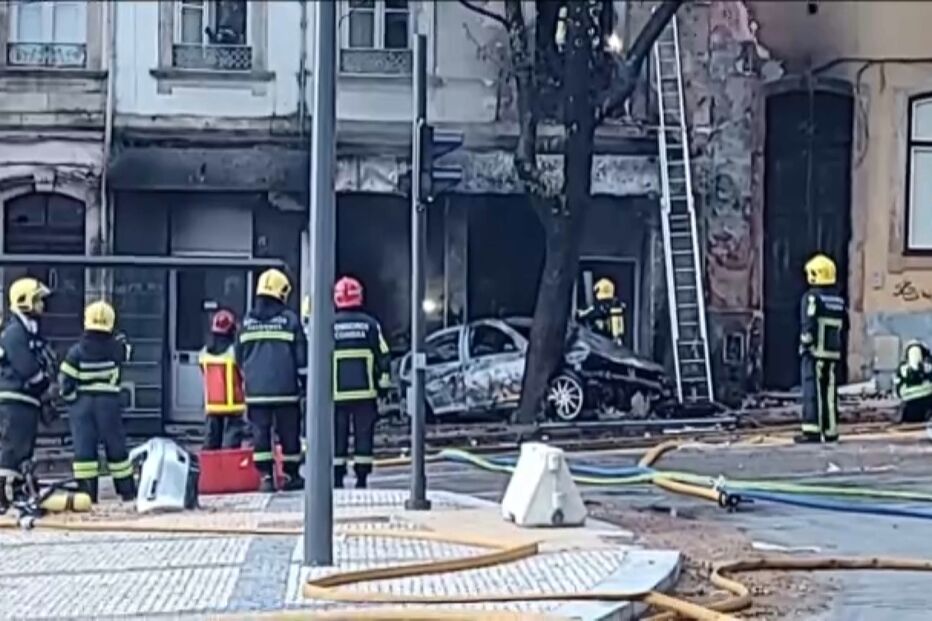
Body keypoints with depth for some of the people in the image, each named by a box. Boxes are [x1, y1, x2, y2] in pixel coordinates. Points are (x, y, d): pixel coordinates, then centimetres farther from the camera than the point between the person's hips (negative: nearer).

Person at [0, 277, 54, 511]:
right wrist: (47, 386, -4)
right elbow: (28, 369, -20)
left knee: (24, 449, 12)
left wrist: (46, 399, 12)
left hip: (29, 401, 10)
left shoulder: (31, 331, 18)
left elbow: (43, 366, 20)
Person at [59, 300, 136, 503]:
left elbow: (65, 379, -10)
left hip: (82, 404, -1)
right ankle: (127, 491, 18)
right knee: (116, 448, 11)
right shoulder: (116, 347, -5)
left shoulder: (77, 351, -9)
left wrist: (71, 398, 2)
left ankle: (87, 493, 0)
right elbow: (125, 351, 19)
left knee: (84, 449, 3)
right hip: (109, 403, 1)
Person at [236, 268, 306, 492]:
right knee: (289, 433, 6)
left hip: (255, 389, 3)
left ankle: (266, 476, 2)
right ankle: (291, 476, 12)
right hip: (285, 388, -3)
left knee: (260, 433, 5)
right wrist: (305, 383, 5)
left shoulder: (247, 321, 8)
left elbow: (239, 357, 16)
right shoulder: (289, 319, -3)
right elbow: (301, 356, -2)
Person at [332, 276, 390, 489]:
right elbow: (383, 357, 4)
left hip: (336, 392, 0)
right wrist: (383, 384, 11)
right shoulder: (370, 324, 2)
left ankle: (337, 479, 3)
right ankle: (362, 479, 3)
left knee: (337, 437, 4)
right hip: (365, 391, 1)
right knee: (364, 435, 5)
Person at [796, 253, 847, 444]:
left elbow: (808, 325, -17)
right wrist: (841, 350, 20)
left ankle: (812, 430, -11)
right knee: (830, 392, 9)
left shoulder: (812, 297, -9)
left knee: (813, 392, -6)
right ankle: (830, 431, 10)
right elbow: (844, 328, 14)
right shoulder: (839, 300, 12)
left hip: (815, 352, -6)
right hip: (833, 353, 6)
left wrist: (805, 345, -10)